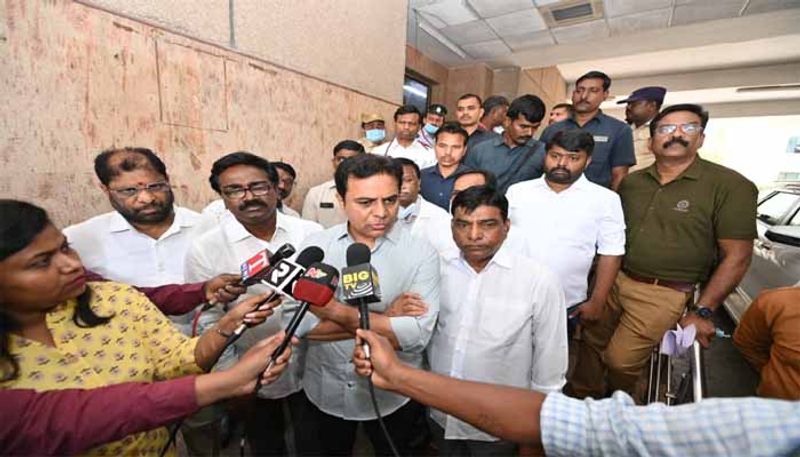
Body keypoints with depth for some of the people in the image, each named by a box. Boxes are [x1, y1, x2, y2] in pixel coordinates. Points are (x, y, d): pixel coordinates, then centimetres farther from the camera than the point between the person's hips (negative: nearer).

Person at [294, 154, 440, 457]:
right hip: (325, 391, 2)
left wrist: (340, 313, -27)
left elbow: (418, 334, -26)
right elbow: (300, 323, -20)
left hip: (393, 397, -1)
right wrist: (384, 318, -23)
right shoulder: (316, 245, -12)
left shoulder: (421, 252, -17)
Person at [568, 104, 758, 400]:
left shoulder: (730, 186, -8)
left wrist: (702, 312, -10)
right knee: (591, 343, 12)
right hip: (613, 280, 5)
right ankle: (581, 397, 36)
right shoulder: (631, 182, 6)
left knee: (620, 360, -1)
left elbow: (737, 256, -8)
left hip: (663, 294, -4)